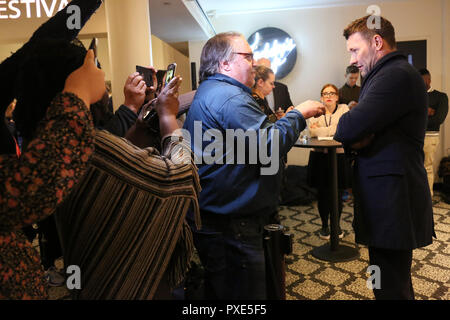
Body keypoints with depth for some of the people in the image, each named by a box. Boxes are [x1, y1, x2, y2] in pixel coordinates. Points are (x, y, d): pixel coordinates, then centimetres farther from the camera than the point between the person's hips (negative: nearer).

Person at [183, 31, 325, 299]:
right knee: (245, 292, 3)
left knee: (219, 291, 24)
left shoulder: (208, 93, 18)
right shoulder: (229, 97, -18)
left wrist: (275, 123, 13)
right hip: (231, 227, -11)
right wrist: (299, 114, -10)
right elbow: (269, 145, -24)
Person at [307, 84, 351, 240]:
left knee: (337, 192, 5)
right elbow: (312, 131, -6)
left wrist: (319, 130, -8)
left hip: (339, 156, -1)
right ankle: (324, 225, 21)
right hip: (319, 156, 1)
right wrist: (332, 131, -13)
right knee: (322, 192, 5)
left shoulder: (343, 109, 5)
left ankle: (337, 224, 25)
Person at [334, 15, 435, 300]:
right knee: (395, 283, 23)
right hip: (390, 199, 10)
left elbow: (349, 129, -26)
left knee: (391, 289, 2)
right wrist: (357, 140, -7)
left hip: (392, 203, -10)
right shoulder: (394, 73, 18)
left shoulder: (396, 75, -17)